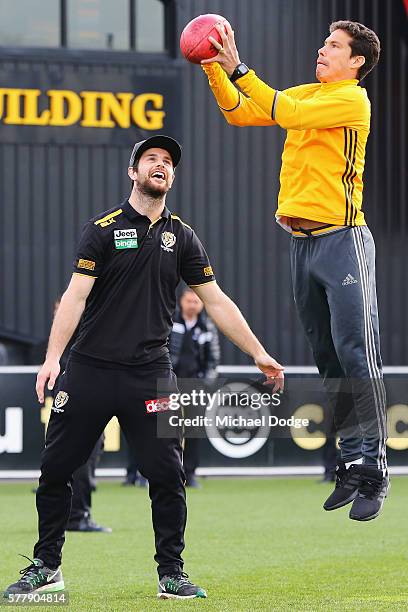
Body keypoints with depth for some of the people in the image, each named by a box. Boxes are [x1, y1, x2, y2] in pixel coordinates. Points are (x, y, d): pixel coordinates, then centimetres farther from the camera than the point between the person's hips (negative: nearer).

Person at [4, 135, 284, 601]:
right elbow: (76, 295, -7)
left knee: (167, 475, -5)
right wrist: (53, 357, -18)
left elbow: (215, 301, 13)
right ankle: (46, 567, 16)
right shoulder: (103, 229, 0)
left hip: (150, 374, 2)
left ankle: (171, 574, 7)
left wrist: (259, 354, 9)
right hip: (90, 370, -1)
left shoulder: (181, 237, 10)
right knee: (55, 469, 2)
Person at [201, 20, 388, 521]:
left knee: (357, 356, -11)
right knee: (328, 360, 8)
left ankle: (373, 470, -11)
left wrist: (239, 69, -17)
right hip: (302, 241, 8)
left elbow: (290, 114, -19)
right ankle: (351, 464, 13)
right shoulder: (306, 93, 15)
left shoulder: (352, 99, -7)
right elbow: (239, 113, 16)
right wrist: (215, 69, 2)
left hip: (342, 239, -8)